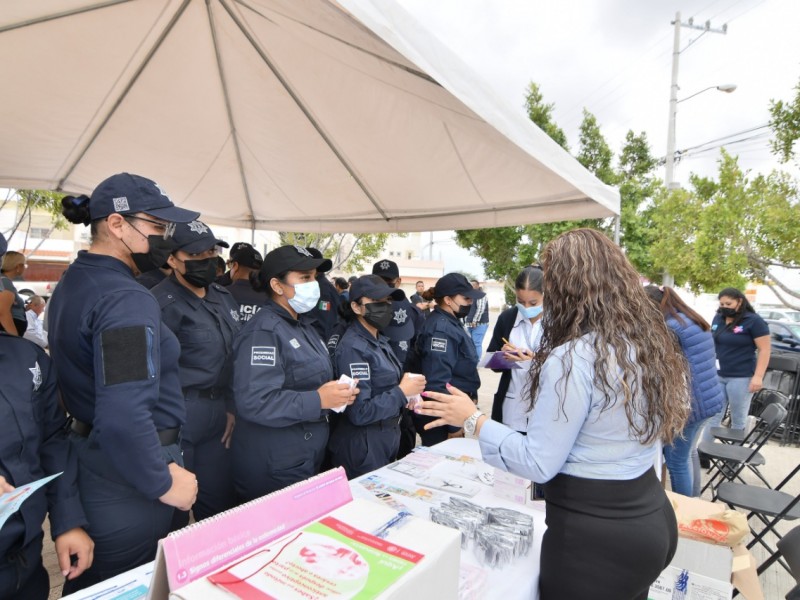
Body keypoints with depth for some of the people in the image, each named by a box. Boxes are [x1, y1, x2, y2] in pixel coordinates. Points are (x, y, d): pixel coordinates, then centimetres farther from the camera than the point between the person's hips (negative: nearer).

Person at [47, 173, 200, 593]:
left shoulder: (72, 282, 6)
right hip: (126, 479, -9)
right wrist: (163, 482, -18)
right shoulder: (127, 300, -26)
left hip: (89, 460, 9)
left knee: (89, 584, 28)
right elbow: (124, 418, -33)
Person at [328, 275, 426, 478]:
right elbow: (359, 413, -26)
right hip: (363, 446, -9)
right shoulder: (353, 347, -22)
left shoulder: (380, 341, 7)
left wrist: (407, 395, 0)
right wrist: (402, 392, -18)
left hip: (386, 438, 9)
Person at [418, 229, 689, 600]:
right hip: (652, 518, 8)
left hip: (592, 533, -7)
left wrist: (473, 421, -9)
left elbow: (538, 465, -19)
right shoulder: (652, 342, 1)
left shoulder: (571, 359, -25)